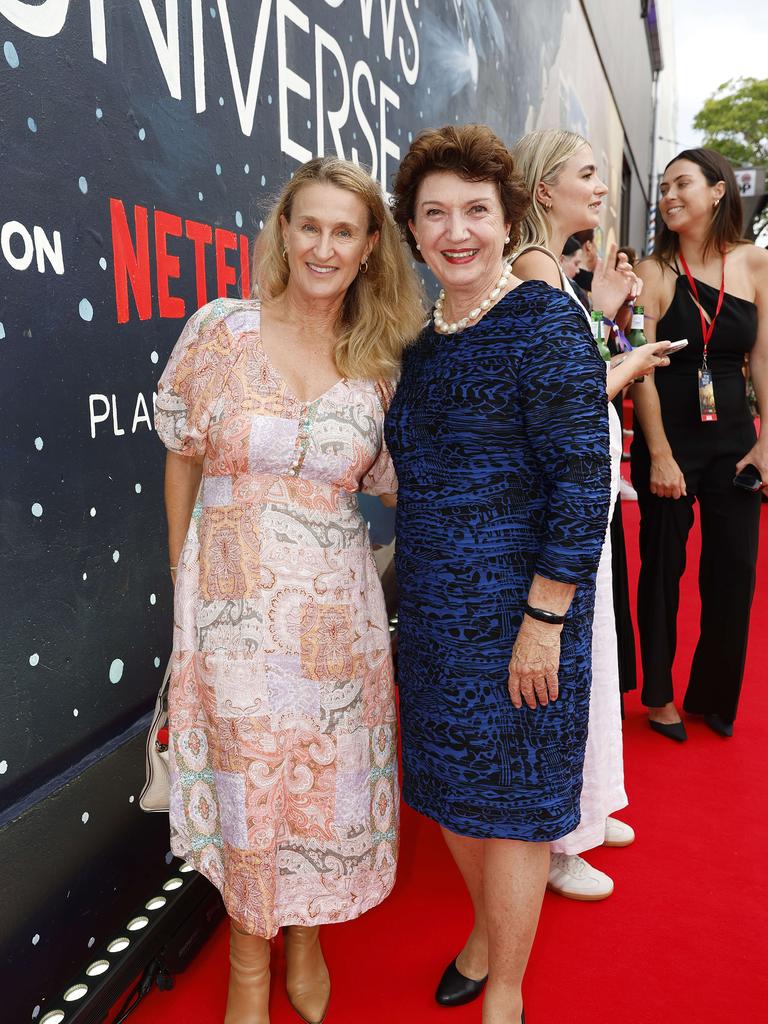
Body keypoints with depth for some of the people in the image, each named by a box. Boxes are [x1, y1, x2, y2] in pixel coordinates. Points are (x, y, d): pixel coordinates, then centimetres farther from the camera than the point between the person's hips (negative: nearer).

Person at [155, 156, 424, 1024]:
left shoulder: (378, 361, 1)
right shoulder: (222, 328, -5)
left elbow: (391, 482, 9)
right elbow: (182, 459, 2)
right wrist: (183, 580, 3)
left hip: (334, 604, 2)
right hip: (234, 596, -2)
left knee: (327, 773, 13)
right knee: (246, 777, 11)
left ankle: (307, 938, 43)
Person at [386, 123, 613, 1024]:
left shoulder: (545, 323, -13)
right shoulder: (423, 337, 8)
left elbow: (583, 479, -17)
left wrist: (545, 619, -19)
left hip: (515, 609, -7)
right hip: (432, 607, 7)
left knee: (509, 800, 9)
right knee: (448, 785, 20)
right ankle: (489, 932, 48)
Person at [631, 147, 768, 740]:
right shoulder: (655, 272, -5)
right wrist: (659, 456, -13)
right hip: (668, 437, -3)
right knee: (663, 568, 7)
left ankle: (714, 696, 28)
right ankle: (659, 695, 26)